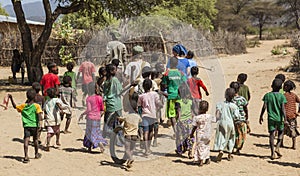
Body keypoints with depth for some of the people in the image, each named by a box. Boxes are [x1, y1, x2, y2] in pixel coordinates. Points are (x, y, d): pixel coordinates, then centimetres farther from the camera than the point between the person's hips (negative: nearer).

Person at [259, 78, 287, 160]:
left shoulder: (267, 95, -2)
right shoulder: (281, 96, -5)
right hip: (279, 118, -1)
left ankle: (272, 153, 3)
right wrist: (285, 119, -7)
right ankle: (277, 148, 4)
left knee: (272, 134, 4)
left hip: (271, 118, 1)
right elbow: (283, 108, -10)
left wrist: (261, 116, 4)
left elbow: (264, 107, -4)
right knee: (280, 133, 19)